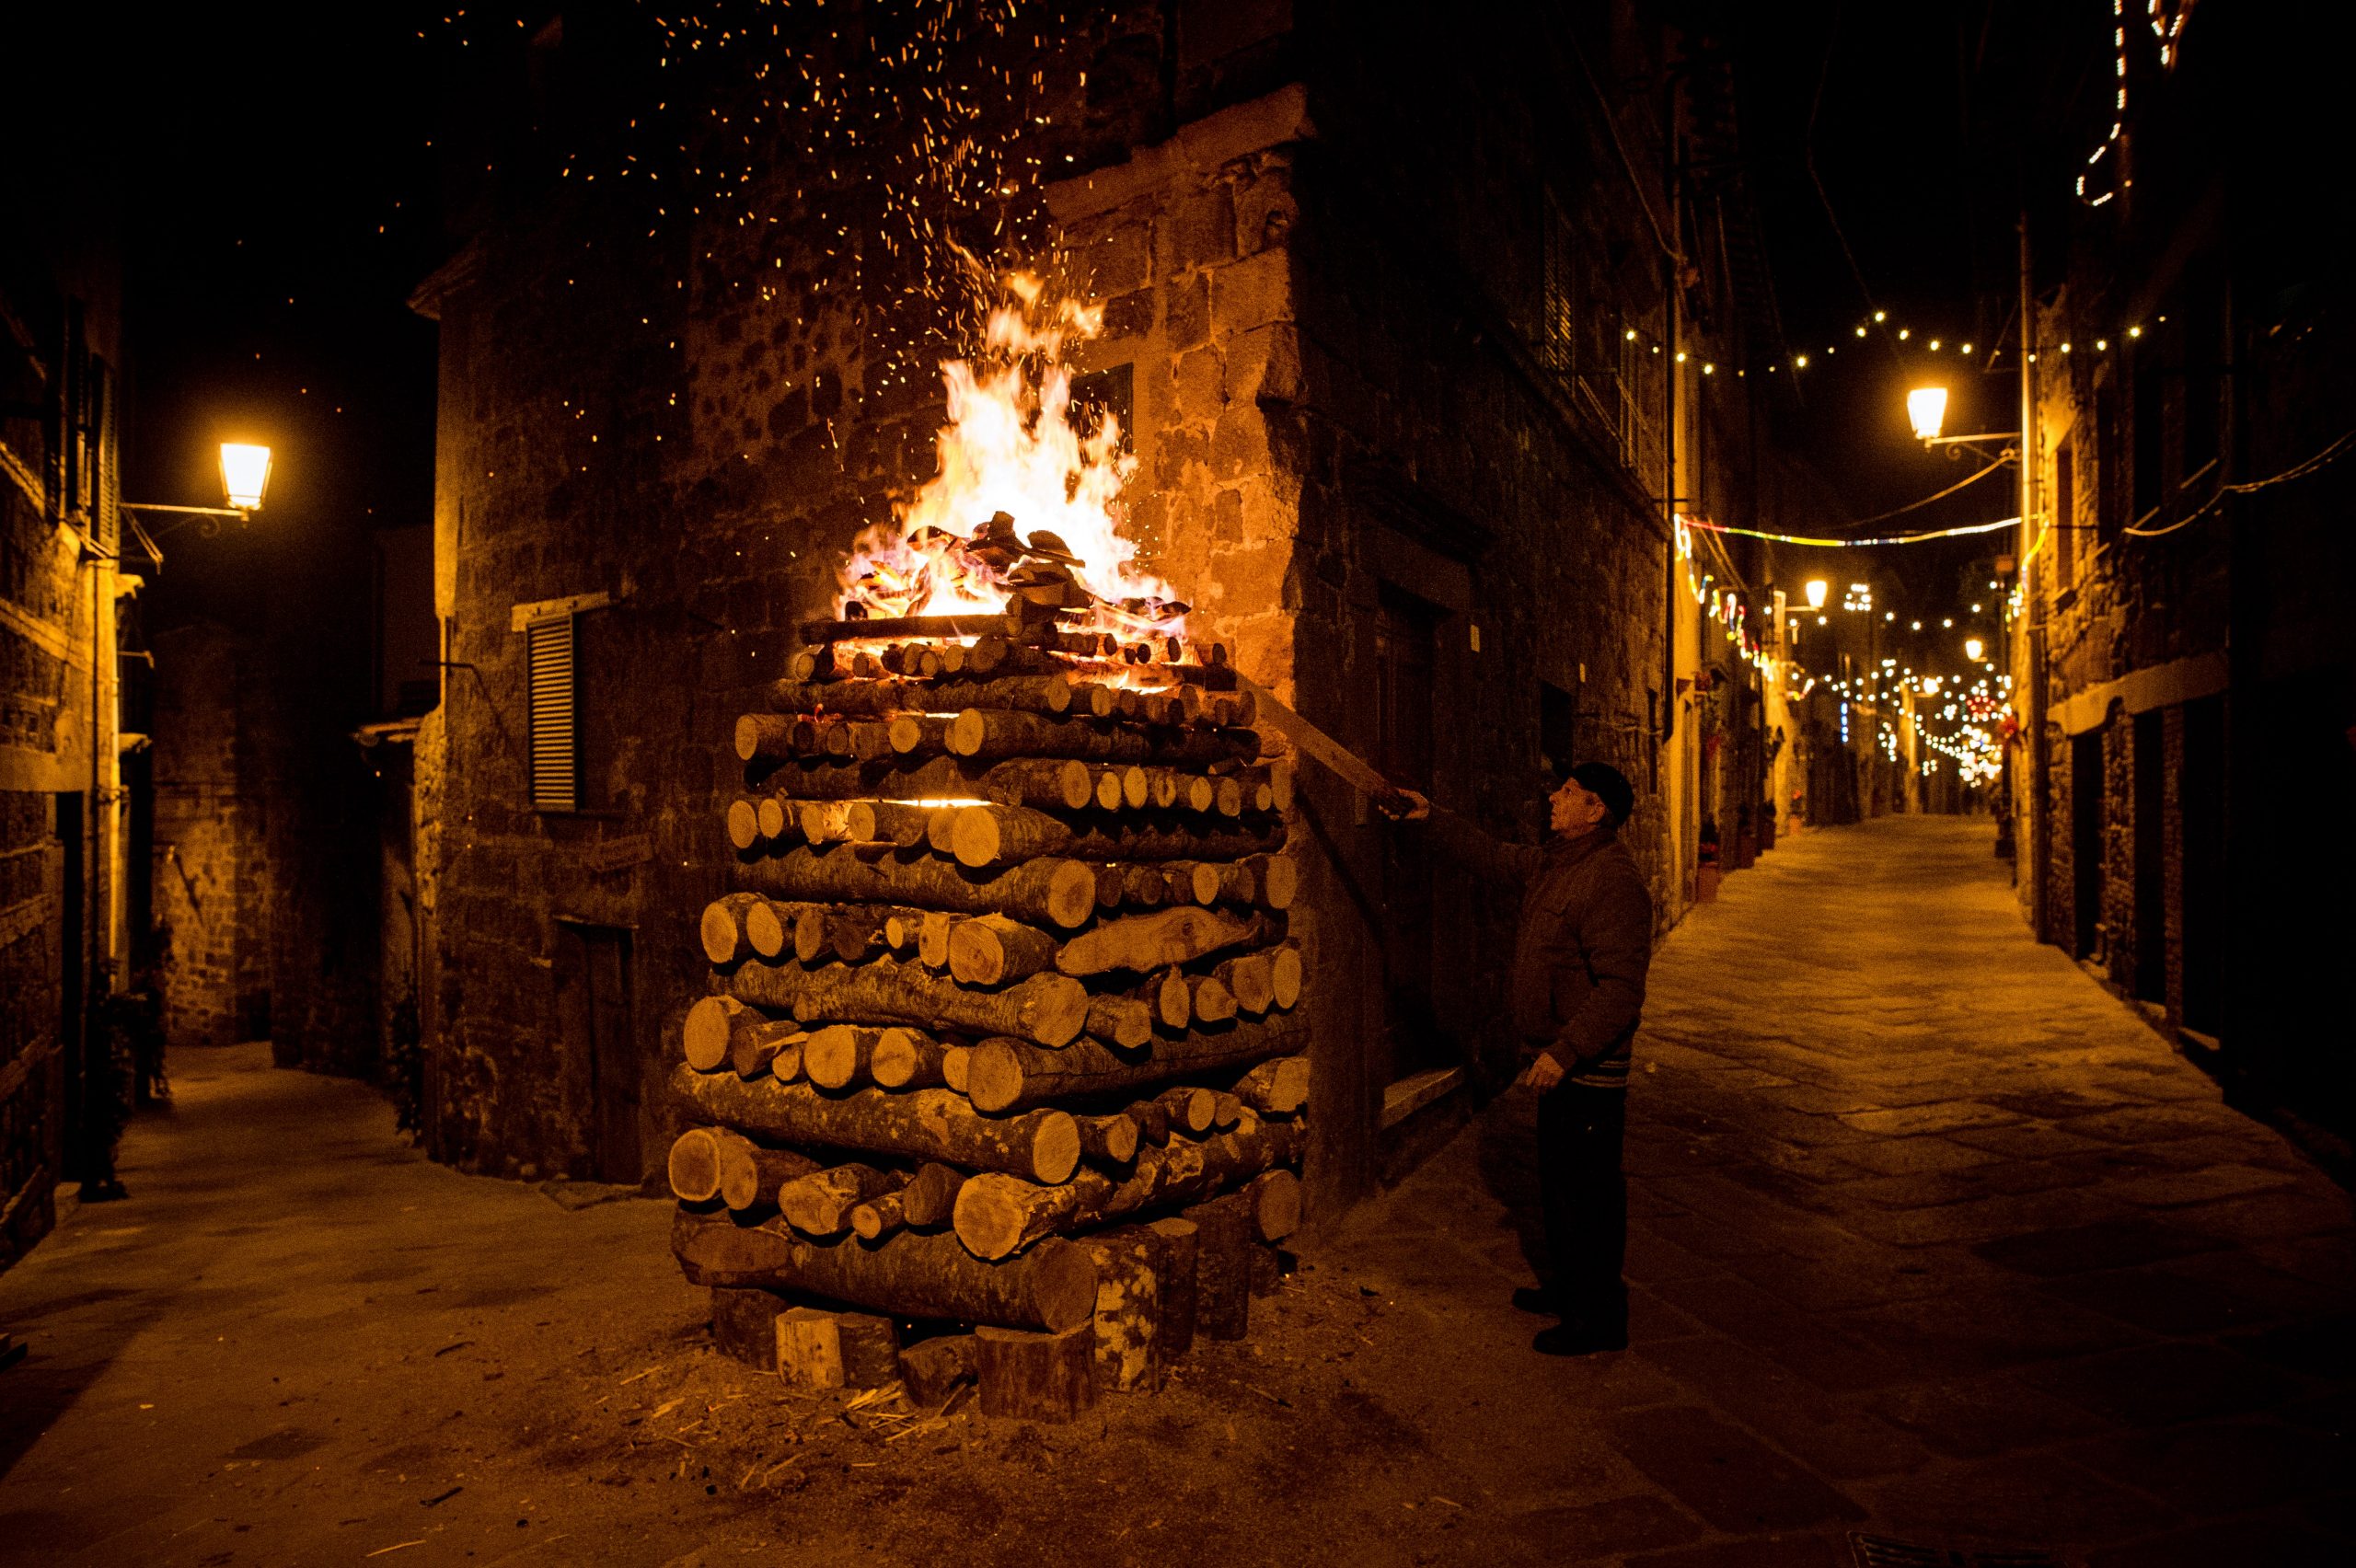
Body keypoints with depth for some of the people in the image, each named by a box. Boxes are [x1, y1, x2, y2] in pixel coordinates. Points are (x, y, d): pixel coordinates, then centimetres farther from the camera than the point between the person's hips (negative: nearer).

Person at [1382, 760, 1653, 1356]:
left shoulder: (1614, 882, -22)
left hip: (1589, 1071, -10)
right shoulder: (1552, 864, 8)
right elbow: (1495, 856, 27)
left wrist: (1565, 1052, -27)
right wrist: (1432, 816, 24)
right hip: (1560, 1063, 10)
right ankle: (1566, 1288, 39)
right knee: (1558, 1184, 22)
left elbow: (1620, 989, -26)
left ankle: (1598, 1321, 15)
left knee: (1588, 1194, 1)